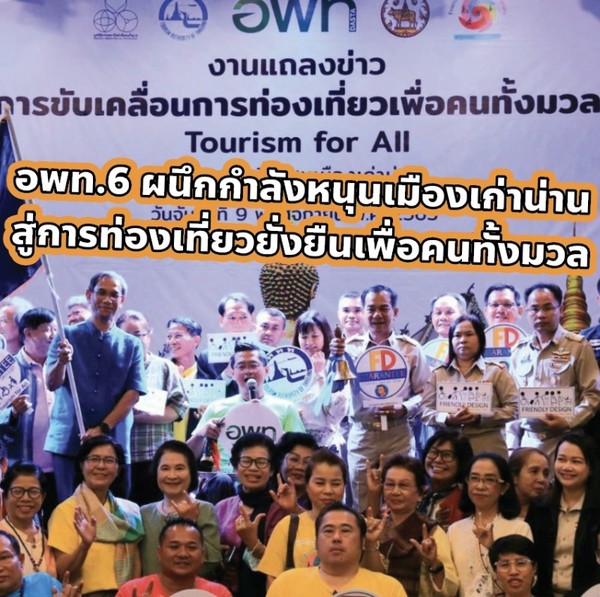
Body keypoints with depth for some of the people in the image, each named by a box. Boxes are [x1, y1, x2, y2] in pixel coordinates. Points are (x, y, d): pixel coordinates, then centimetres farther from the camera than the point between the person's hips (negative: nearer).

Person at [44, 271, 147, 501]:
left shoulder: (131, 345, 7)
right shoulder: (67, 335, 5)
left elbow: (133, 394, 1)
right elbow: (52, 384, -5)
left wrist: (103, 428, -11)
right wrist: (62, 362, -26)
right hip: (68, 441, -1)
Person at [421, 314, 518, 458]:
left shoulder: (496, 372, 8)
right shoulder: (438, 374, 13)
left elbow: (512, 407, 1)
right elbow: (426, 411, 8)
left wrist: (480, 418, -13)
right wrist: (448, 419, -13)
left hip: (488, 450, -1)